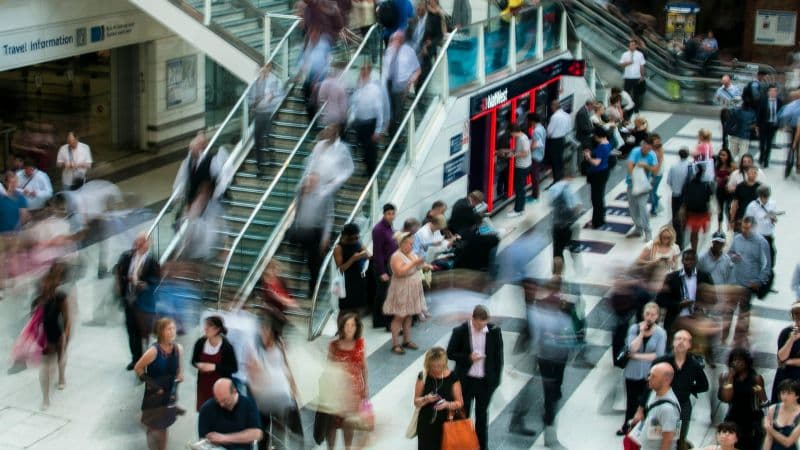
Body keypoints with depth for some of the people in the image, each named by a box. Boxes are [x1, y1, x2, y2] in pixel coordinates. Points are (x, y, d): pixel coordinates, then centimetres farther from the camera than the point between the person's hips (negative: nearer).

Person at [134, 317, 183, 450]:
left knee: (163, 426, 20)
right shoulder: (154, 351, -24)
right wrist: (151, 384, -17)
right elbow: (138, 368, -14)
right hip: (154, 396, -5)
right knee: (155, 428, 4)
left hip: (169, 394, 5)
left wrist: (180, 374, -6)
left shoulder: (178, 348, -6)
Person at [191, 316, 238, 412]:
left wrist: (215, 367, -21)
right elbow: (194, 361, 10)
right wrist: (199, 365, -15)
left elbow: (234, 368, -11)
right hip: (204, 384, 4)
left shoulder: (226, 346, -16)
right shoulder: (200, 343, -6)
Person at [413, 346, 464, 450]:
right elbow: (416, 402, 1)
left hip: (445, 424, -1)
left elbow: (459, 403, -2)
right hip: (426, 424, 1)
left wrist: (447, 404, -22)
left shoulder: (452, 377, -7)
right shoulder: (423, 376, -5)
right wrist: (426, 399, -20)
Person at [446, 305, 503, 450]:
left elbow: (498, 356, -1)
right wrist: (468, 357, -20)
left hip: (486, 381, 1)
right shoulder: (460, 331, -13)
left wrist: (496, 378, -2)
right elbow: (450, 353, -5)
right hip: (466, 380, -1)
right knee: (463, 414, 10)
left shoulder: (494, 331, -9)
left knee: (482, 415, 16)